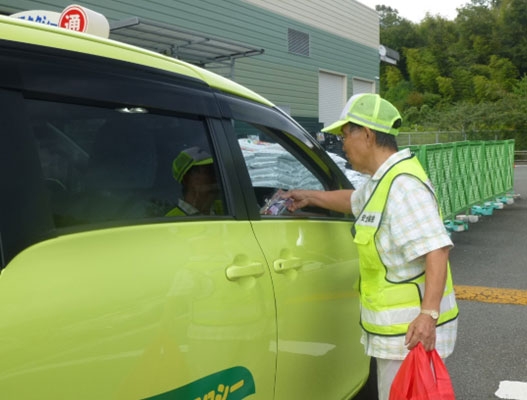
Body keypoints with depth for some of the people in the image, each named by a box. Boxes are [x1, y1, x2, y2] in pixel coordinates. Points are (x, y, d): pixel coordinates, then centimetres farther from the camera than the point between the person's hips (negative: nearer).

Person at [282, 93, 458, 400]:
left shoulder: (403, 184, -22)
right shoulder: (383, 180, 12)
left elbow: (436, 249, -29)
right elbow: (355, 201, 33)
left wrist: (429, 312, -36)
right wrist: (309, 197, 35)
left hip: (413, 331, -11)